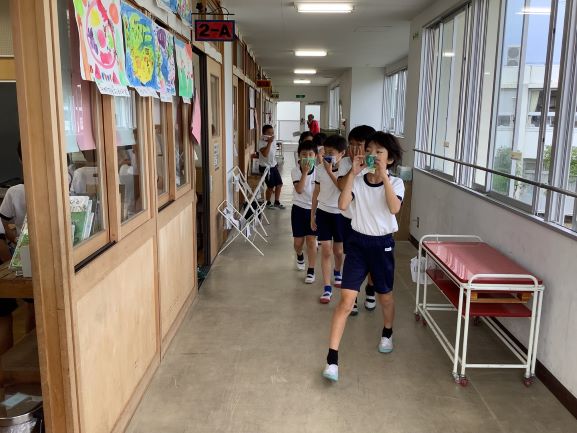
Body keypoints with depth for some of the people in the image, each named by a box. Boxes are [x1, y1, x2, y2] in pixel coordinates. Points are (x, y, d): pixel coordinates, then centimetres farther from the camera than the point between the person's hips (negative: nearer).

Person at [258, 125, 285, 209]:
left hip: (273, 166, 8)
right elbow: (265, 154, -34)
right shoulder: (262, 143, -19)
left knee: (279, 184, 9)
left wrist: (275, 164, 16)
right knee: (271, 186, 0)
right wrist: (269, 142, -34)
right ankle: (268, 203, 20)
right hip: (266, 167, -8)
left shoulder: (272, 141, 5)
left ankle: (277, 202, 25)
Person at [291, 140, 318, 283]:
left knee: (311, 240, -5)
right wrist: (305, 172, -28)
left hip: (313, 208, -1)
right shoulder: (295, 171, -7)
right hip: (299, 208, 1)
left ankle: (311, 271, 6)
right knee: (298, 241, 8)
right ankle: (300, 256, 43)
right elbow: (299, 190, -21)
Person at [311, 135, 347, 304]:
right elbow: (316, 193, 7)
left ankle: (337, 271, 46)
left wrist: (330, 171, -28)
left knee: (338, 250, 14)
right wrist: (312, 215, 10)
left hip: (340, 214, -1)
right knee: (326, 251, -1)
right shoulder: (320, 169, -3)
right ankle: (327, 288, 6)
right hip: (323, 212, 2)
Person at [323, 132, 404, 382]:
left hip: (383, 244, 1)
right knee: (346, 299, -8)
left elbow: (394, 208, -24)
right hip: (358, 242, 0)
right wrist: (353, 173, -21)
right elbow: (342, 204, -21)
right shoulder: (357, 181, -3)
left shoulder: (396, 183, -5)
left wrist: (384, 176, -26)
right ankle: (332, 358, -4)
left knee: (385, 297, 18)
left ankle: (387, 334, 50)